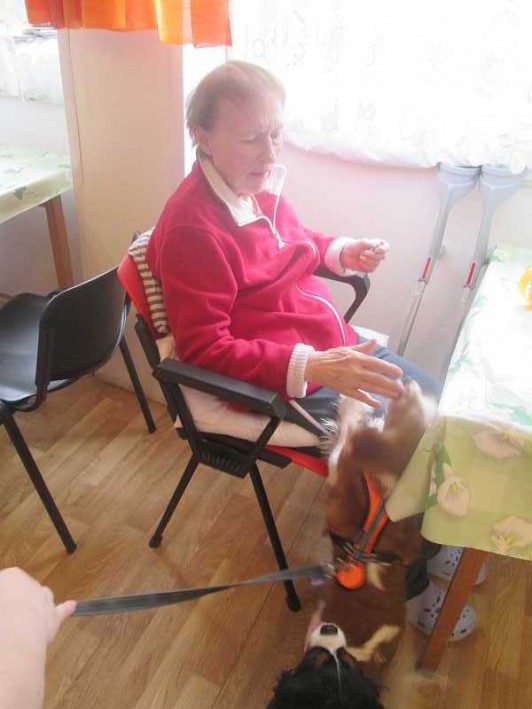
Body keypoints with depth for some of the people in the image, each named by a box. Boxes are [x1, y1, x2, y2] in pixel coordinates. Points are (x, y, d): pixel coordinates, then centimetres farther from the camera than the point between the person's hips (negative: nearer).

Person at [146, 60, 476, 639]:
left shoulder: (259, 183, 2)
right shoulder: (190, 228, -23)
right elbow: (204, 349, -25)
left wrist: (342, 253, 1)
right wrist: (313, 367, -33)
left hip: (335, 347, 9)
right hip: (286, 381, -9)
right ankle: (408, 586, 20)